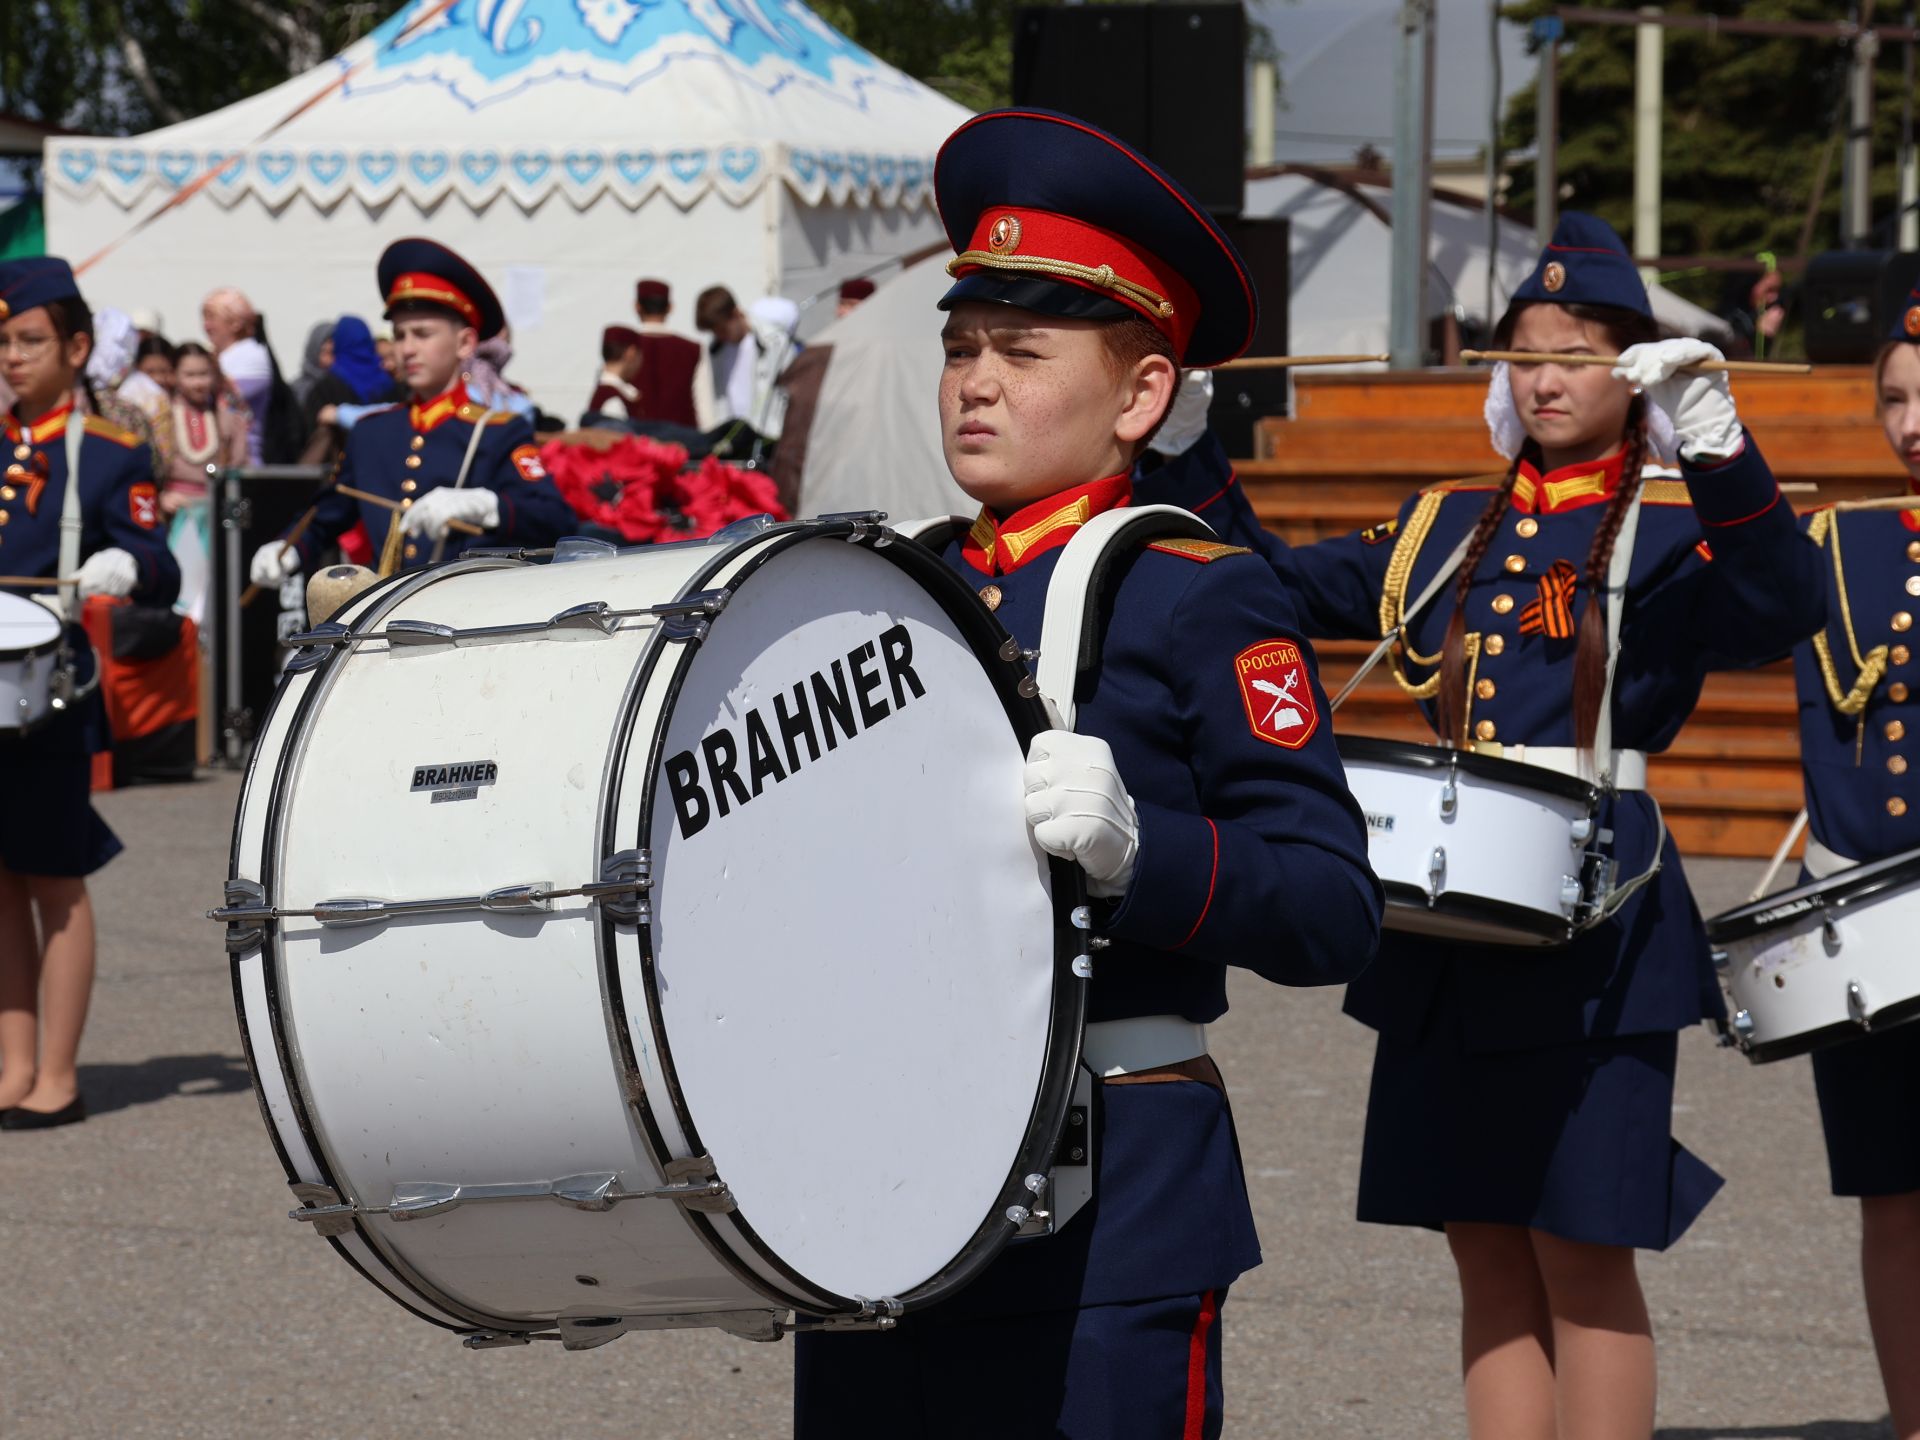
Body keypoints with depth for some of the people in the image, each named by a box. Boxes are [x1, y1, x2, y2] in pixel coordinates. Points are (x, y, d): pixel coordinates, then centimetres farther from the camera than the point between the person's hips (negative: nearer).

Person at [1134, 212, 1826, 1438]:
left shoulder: (1669, 531, -2)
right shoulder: (1446, 531, 15)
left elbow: (1782, 612, -21)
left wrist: (1715, 443, -36)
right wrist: (1186, 453, 7)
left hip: (1595, 920, -6)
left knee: (1581, 1252, -3)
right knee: (1487, 1243, 9)